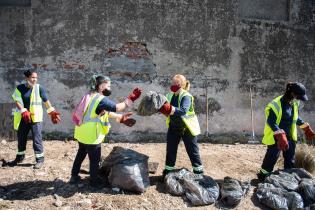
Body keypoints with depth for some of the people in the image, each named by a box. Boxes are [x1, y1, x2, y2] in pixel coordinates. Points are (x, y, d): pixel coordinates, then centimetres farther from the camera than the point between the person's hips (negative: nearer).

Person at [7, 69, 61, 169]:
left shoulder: (39, 88, -4)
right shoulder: (20, 88, 0)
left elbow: (46, 101, 3)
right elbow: (17, 101, -6)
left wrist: (52, 112, 1)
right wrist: (24, 111, -20)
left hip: (36, 117, -3)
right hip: (23, 117, 3)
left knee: (37, 138, -4)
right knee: (21, 138, 16)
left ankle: (40, 159, 7)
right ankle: (19, 157, 34)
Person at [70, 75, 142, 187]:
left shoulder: (92, 96, 11)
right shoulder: (101, 99, -20)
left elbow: (106, 113, 11)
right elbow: (116, 107, -25)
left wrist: (121, 117, 8)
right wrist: (130, 99, -17)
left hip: (82, 132, 10)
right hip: (91, 135, -10)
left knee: (81, 154, 25)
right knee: (95, 159, 8)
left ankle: (74, 176, 38)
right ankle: (94, 181, 24)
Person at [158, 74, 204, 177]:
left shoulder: (186, 96, -21)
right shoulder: (170, 95, 2)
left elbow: (183, 111, -37)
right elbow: (167, 111, 2)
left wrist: (170, 109, -49)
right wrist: (161, 108, -19)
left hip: (187, 128, -6)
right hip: (173, 127, 6)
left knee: (192, 150, 7)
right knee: (170, 149, 11)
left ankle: (198, 170, 24)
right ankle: (168, 170, 26)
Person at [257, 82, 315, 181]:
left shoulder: (294, 104, 2)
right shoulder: (276, 104, -23)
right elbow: (271, 123, -24)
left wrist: (307, 129, 19)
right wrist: (280, 136, -31)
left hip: (290, 137, 8)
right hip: (276, 138, -7)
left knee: (290, 161, 17)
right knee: (271, 158, 1)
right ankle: (262, 177, 17)